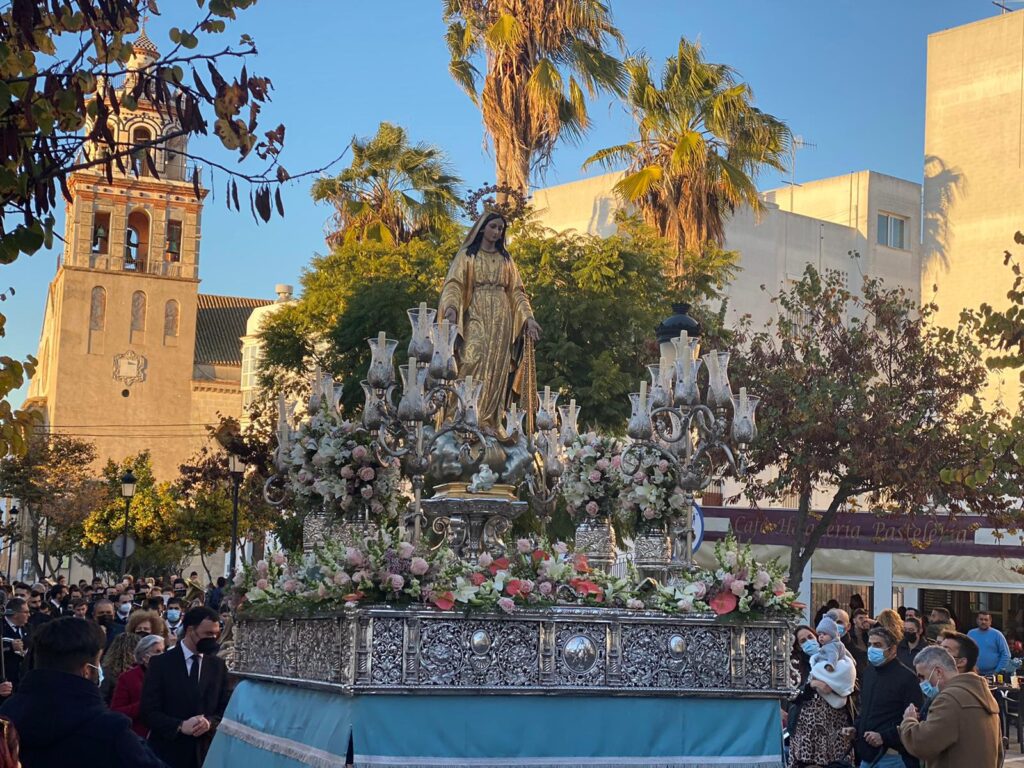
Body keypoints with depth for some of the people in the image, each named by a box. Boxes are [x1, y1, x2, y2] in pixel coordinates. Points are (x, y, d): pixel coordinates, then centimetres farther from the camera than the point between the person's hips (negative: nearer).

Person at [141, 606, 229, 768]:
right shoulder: (161, 663, -2)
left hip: (206, 752, 3)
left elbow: (225, 710, 7)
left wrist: (210, 722, -15)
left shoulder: (218, 666, 7)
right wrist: (180, 726, -21)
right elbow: (148, 711, -7)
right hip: (168, 753, -3)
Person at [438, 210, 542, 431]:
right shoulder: (467, 255, 6)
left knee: (497, 370, -2)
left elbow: (516, 291, 15)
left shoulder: (506, 259, 17)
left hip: (501, 321, 4)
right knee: (475, 364, -16)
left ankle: (490, 423, -2)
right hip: (476, 318, -4)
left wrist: (528, 317, 2)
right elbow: (454, 284, -7)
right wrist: (451, 308, -26)